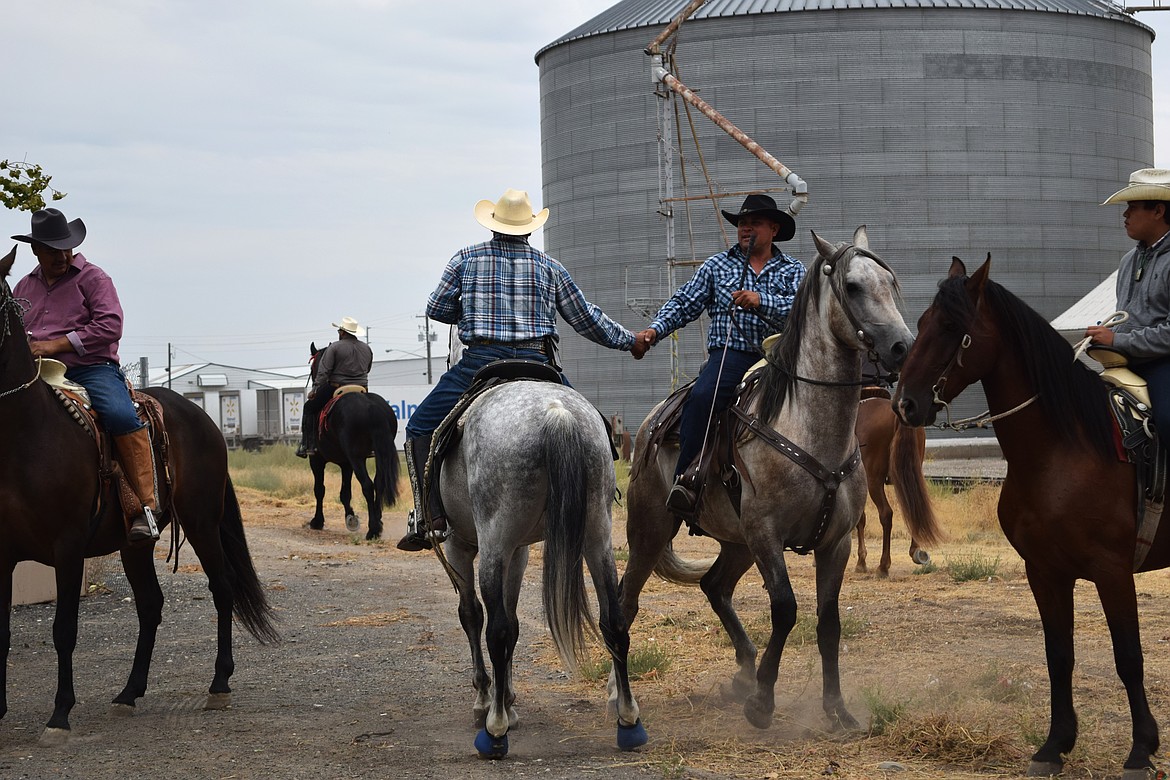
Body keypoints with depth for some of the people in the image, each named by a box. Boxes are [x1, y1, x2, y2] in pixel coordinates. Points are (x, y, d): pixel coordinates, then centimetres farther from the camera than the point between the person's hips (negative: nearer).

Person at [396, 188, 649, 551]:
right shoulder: (549, 267, 10)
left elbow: (436, 309, 10)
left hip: (480, 362, -1)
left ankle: (430, 520, -3)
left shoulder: (466, 258, 7)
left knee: (421, 428, 11)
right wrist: (629, 341, 29)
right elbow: (587, 319, 15)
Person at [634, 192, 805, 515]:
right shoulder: (717, 266, 18)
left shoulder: (793, 270, 14)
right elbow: (684, 304, 15)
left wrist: (761, 301, -19)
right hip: (729, 355, -1)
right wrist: (655, 330, -2)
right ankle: (686, 482, -32)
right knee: (701, 398, -31)